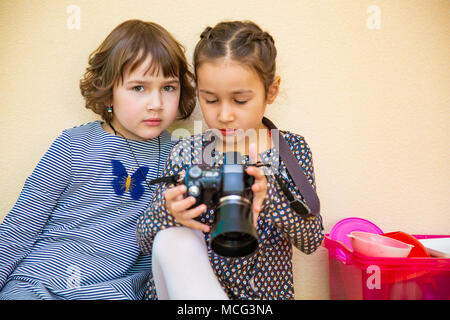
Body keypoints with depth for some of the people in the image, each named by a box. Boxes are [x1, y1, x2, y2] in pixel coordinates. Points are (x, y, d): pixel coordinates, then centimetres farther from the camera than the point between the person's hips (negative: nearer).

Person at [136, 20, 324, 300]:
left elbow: (311, 240, -9)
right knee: (172, 239, -28)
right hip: (187, 287, 1)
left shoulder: (291, 150, -2)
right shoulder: (187, 153, -3)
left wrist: (270, 196, -29)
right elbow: (146, 241, -3)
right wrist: (168, 213, -27)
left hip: (263, 291, -1)